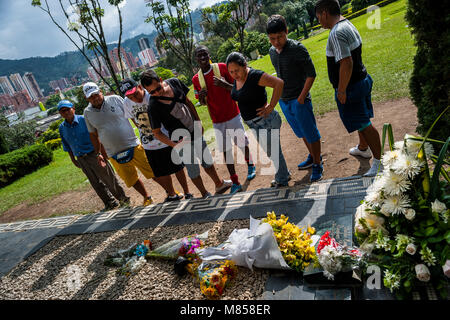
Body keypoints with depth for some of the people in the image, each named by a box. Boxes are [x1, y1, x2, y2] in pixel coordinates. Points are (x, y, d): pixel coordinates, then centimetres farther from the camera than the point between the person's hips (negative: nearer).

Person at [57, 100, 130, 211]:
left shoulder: (84, 120, -11)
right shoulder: (62, 128, 4)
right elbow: (67, 146, 15)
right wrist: (73, 160, 17)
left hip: (94, 155, -5)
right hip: (81, 159, 5)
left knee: (109, 179, 3)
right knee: (96, 183, 12)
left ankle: (123, 199, 20)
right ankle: (110, 203, 26)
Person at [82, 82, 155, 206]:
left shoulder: (115, 99, -2)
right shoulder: (87, 112, 5)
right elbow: (93, 134, 14)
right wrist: (98, 153, 11)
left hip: (133, 146, -2)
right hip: (114, 155, 3)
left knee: (152, 171, 1)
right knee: (131, 180, 11)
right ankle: (147, 198, 32)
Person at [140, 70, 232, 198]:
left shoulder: (174, 82, -9)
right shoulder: (153, 106, -24)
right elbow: (157, 132, -17)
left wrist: (198, 123, 7)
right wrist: (174, 145, -30)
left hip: (195, 132, 6)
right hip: (182, 140, -5)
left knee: (207, 160, 21)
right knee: (193, 169, 9)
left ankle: (219, 184, 44)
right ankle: (205, 195, 32)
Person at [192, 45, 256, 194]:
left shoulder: (222, 67, -6)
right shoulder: (196, 79, 2)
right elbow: (203, 103, 8)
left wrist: (225, 85, -26)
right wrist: (202, 97, -16)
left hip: (233, 115, -2)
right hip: (217, 120, 2)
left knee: (242, 142, 10)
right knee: (226, 150, 2)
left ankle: (250, 165, 40)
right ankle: (235, 183, 9)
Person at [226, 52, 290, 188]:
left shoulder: (255, 76, -20)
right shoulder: (237, 79, 5)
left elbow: (279, 83, -27)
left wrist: (271, 107, -25)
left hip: (266, 121, -9)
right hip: (254, 124, 9)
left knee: (273, 151, 7)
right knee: (270, 151, 22)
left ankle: (281, 180, 26)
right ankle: (284, 175, 41)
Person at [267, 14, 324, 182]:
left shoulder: (297, 48, -14)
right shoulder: (272, 52, 6)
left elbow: (311, 74, -13)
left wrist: (301, 97, -17)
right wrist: (281, 95, 13)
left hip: (299, 100, -7)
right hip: (283, 101, 7)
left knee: (311, 133, 4)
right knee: (301, 133, 20)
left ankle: (318, 164, 20)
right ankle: (312, 156, 40)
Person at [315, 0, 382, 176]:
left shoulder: (336, 33, -23)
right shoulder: (348, 25, 9)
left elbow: (346, 63, -31)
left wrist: (342, 90, -23)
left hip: (351, 87, -10)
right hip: (362, 80, 10)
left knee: (364, 124, -1)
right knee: (362, 120, 25)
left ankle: (379, 161, 9)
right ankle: (363, 148, 47)